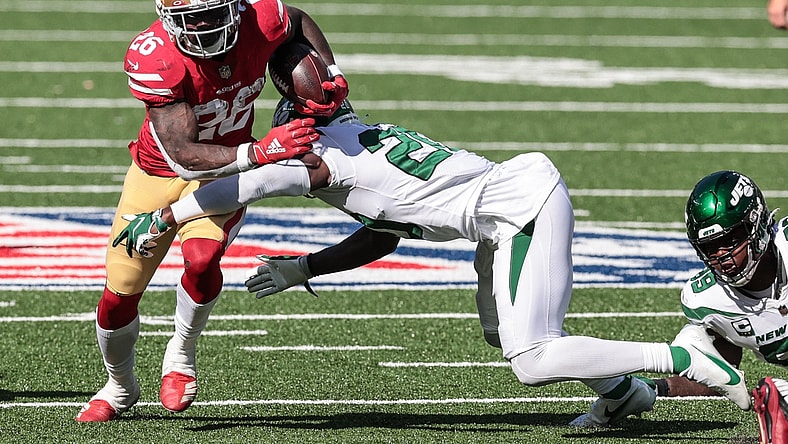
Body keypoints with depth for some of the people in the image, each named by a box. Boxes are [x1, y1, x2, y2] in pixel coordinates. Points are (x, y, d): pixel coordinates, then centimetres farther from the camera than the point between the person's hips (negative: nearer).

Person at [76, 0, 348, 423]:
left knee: (202, 261, -28)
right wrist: (259, 152, -46)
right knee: (118, 297, 5)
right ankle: (120, 388, 36)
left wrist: (332, 79, -10)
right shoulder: (153, 58, -34)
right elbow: (183, 156, -36)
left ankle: (181, 355, 2)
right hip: (157, 173, -1)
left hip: (223, 178, 1)